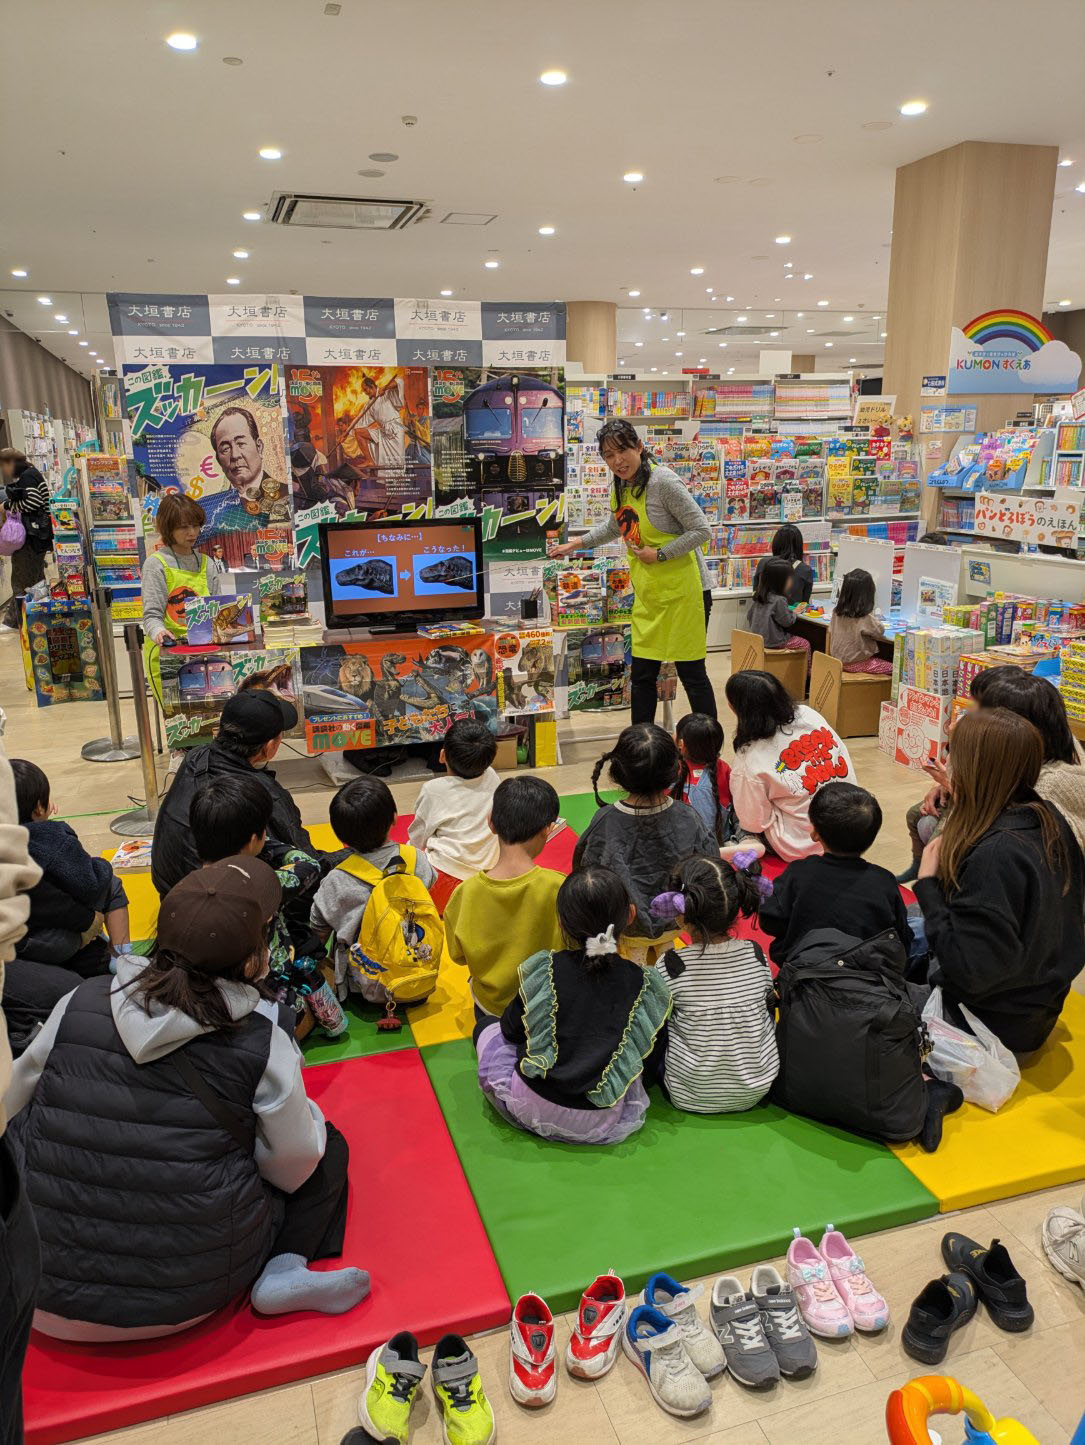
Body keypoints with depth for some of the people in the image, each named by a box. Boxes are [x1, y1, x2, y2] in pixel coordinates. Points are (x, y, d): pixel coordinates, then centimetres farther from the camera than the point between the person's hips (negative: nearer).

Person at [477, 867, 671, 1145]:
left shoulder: (545, 969, -10)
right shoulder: (643, 984, -7)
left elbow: (511, 1029, 2)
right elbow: (644, 1049, 4)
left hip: (534, 1108, -1)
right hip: (602, 1123, 1)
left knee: (491, 1034, 24)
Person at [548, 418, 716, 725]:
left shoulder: (662, 481, -17)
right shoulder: (620, 486, 7)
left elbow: (701, 531, -16)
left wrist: (659, 554, -18)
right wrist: (575, 544, 28)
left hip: (683, 591, -7)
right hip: (648, 594, 7)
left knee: (692, 674, 1)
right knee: (642, 676, 10)